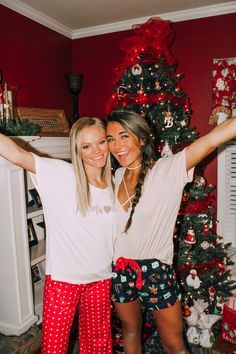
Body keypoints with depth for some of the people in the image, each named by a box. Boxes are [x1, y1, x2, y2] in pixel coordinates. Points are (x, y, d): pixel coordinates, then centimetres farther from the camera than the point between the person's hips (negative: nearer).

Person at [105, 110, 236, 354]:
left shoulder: (167, 170, -16)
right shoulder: (117, 177, 1)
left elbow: (213, 139, -27)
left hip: (156, 270, -4)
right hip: (119, 269, 5)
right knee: (130, 331, 26)